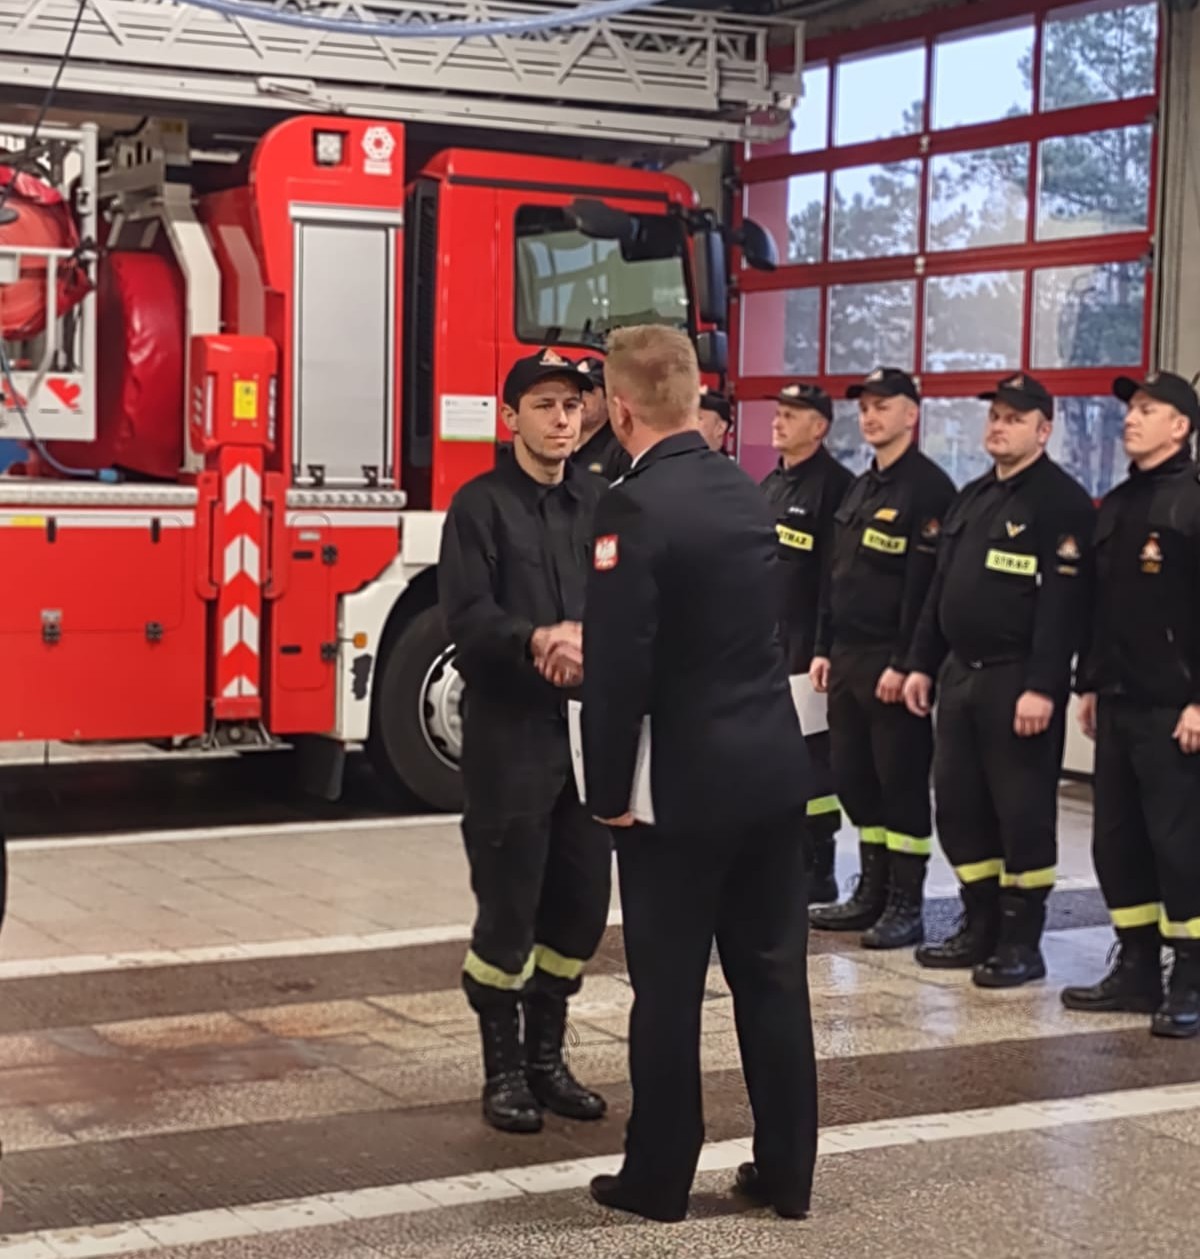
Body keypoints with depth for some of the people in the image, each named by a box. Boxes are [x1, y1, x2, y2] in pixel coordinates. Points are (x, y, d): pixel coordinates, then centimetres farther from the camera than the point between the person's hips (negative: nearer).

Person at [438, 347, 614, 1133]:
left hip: (589, 728, 4)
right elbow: (467, 616, -13)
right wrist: (538, 638, -30)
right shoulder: (481, 505, -3)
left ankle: (547, 1055, 25)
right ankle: (504, 1068, 15)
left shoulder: (604, 502, 10)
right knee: (508, 906, 1)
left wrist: (587, 641, -20)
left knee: (582, 904, 9)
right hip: (509, 734, -4)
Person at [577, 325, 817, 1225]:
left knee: (668, 986, 4)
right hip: (775, 767, 7)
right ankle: (786, 1171, 20)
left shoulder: (636, 508, -16)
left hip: (685, 780, -7)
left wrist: (609, 791, -9)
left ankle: (658, 1180, 14)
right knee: (774, 975, 12)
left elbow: (619, 668, -19)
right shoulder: (746, 491, 8)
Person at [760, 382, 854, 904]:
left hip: (806, 644, -8)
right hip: (765, 640, 8)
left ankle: (817, 871, 5)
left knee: (811, 754, -3)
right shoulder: (770, 486, 16)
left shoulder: (835, 486, -12)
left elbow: (837, 573, -17)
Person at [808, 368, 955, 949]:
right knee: (853, 777, 12)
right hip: (847, 657, 9)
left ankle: (905, 906, 6)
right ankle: (872, 894, 22)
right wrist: (824, 649, 14)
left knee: (901, 781, -2)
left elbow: (927, 585, -16)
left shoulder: (928, 487, -10)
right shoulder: (859, 489, 17)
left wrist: (905, 662, -19)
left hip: (892, 661, -9)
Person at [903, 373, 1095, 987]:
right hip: (960, 674, 8)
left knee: (1023, 811, -1)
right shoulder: (971, 497, 16)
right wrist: (922, 663, 13)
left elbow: (1063, 603, -18)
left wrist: (1042, 687, -23)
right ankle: (980, 928, 23)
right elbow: (940, 588, 18)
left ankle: (1021, 941, 8)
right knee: (957, 805, 11)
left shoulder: (1063, 503, -10)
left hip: (1018, 681, -8)